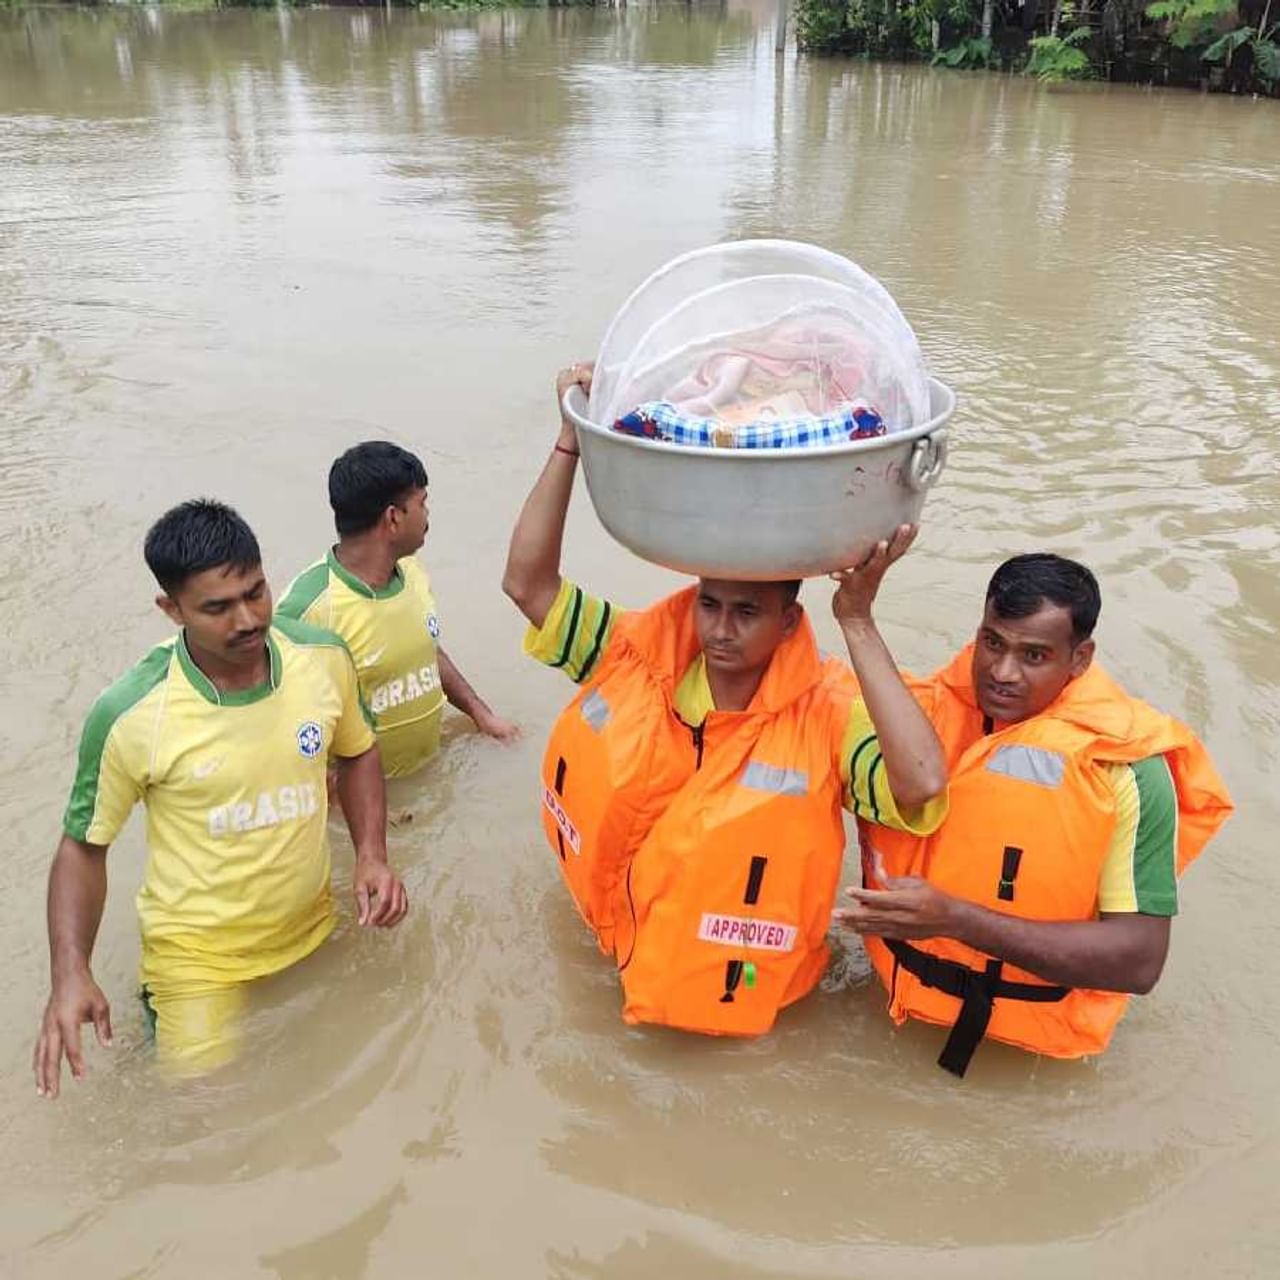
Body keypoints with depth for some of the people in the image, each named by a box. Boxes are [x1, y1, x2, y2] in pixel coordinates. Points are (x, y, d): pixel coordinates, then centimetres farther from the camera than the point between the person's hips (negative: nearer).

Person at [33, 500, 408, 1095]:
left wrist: (372, 855, -10)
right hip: (200, 957, -4)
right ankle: (160, 1010, 26)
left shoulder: (324, 657, -16)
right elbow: (83, 846, -10)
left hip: (315, 932, 4)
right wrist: (70, 974, -21)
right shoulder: (129, 716, -25)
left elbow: (356, 753, 4)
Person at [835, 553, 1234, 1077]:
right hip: (897, 1005, 2)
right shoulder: (924, 713, -5)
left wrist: (955, 919, -25)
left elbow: (1139, 961, -17)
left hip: (1034, 1038, -1)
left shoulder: (1129, 768, -14)